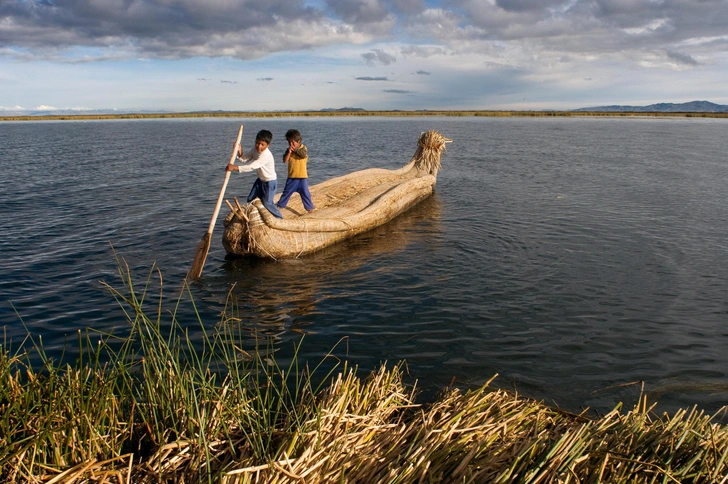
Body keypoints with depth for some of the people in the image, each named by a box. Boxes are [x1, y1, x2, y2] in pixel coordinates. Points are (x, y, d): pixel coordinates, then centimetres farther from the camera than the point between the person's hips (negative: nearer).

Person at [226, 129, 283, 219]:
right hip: (261, 179, 8)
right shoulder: (255, 149, -6)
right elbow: (245, 159, -4)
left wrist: (235, 167, -46)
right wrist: (240, 153, -25)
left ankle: (280, 219, 10)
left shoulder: (266, 155, -33)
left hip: (270, 182, -8)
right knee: (251, 199, 10)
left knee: (267, 203, -7)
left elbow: (252, 166, -41)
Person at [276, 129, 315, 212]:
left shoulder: (303, 148, -3)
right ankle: (280, 205, 24)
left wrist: (295, 149, -18)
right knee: (286, 192, 12)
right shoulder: (289, 150, 4)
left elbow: (304, 155, -23)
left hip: (302, 176, -3)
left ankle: (310, 208, 10)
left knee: (305, 193, 0)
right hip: (291, 176, 3)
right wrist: (289, 152, -19)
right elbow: (285, 160, -6)